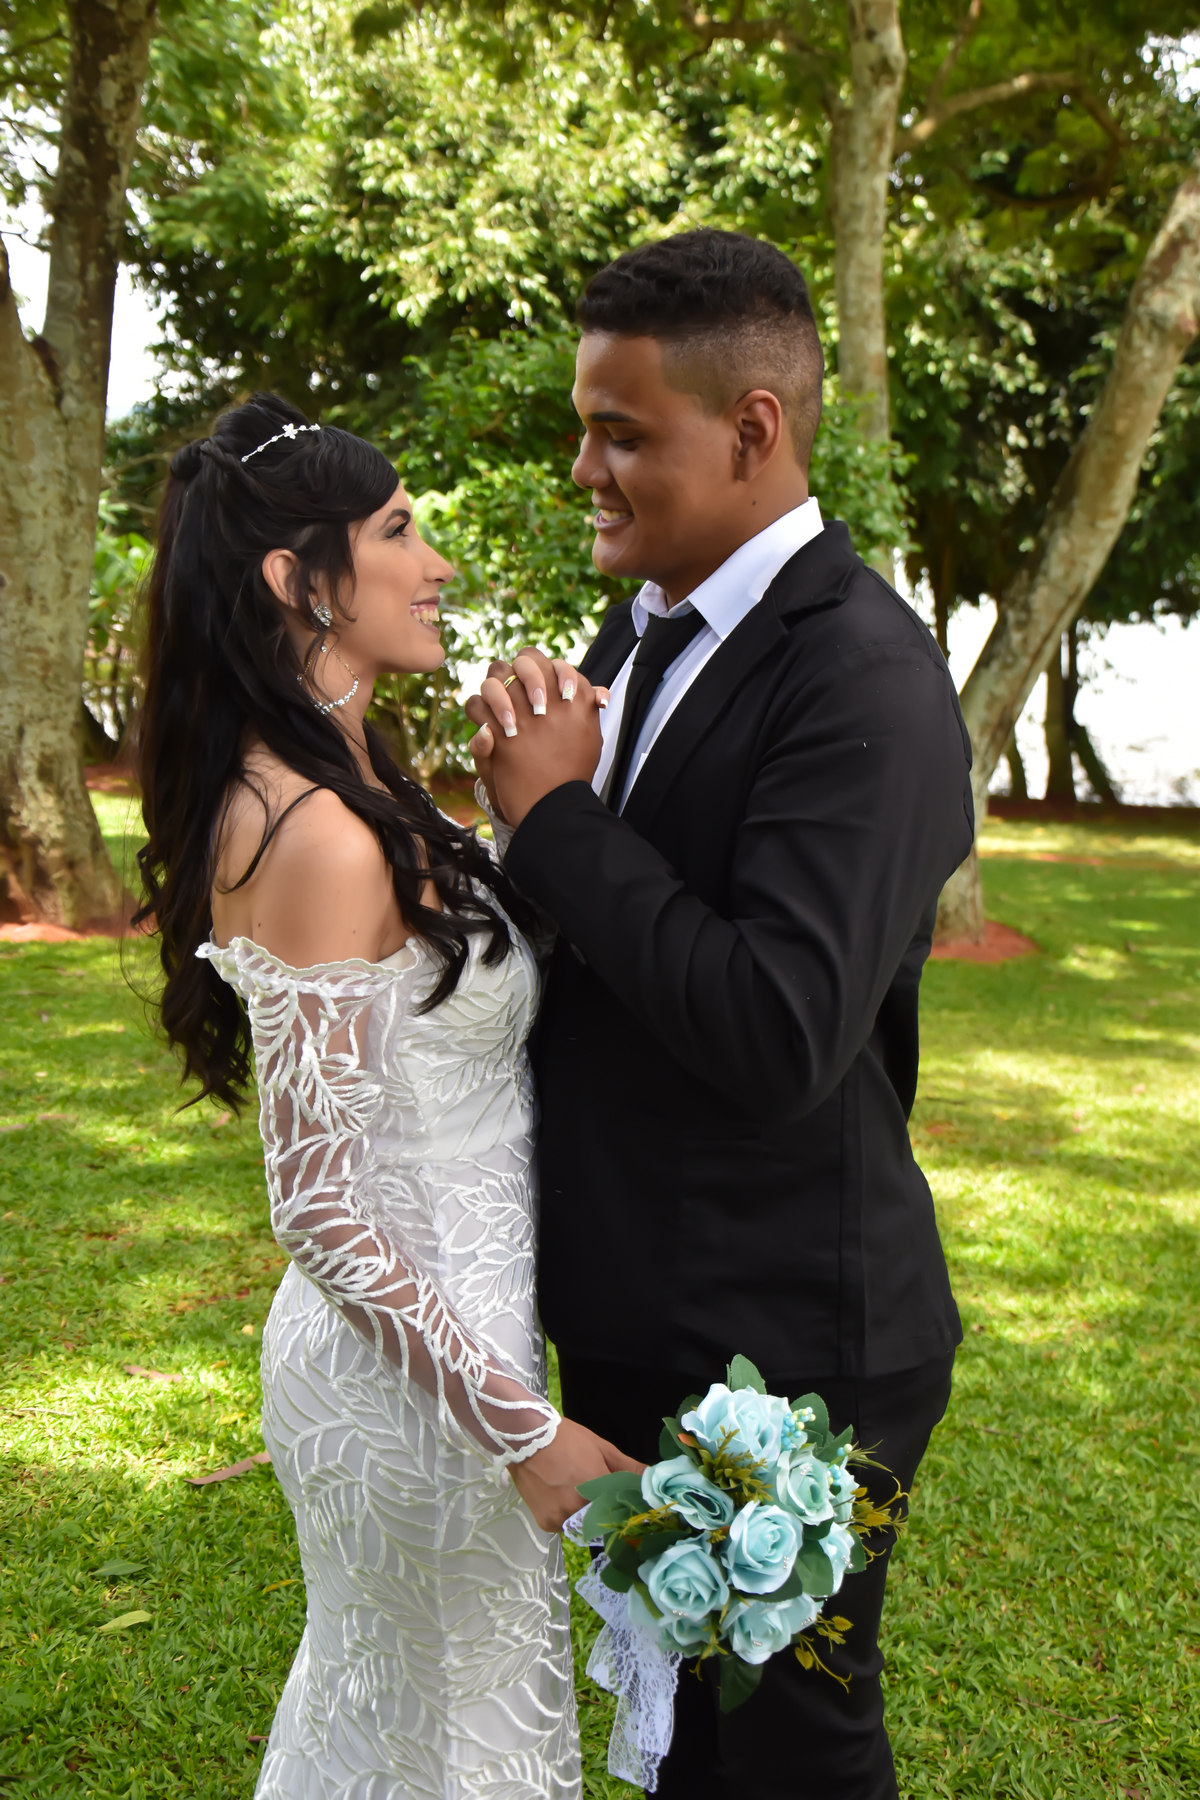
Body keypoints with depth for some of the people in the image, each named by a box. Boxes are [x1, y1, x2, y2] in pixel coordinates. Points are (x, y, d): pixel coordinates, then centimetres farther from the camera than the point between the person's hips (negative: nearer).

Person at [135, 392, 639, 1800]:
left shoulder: (337, 792, 4)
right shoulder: (320, 836, -26)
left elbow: (464, 995, 11)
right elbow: (322, 1208, -25)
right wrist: (518, 1426, -19)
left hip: (429, 1330, 9)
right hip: (412, 1371, -9)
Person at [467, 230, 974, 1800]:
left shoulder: (863, 673, -22)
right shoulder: (643, 628, 5)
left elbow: (780, 1033, -31)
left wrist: (557, 816, -22)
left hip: (780, 1351, -8)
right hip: (626, 1317, 8)